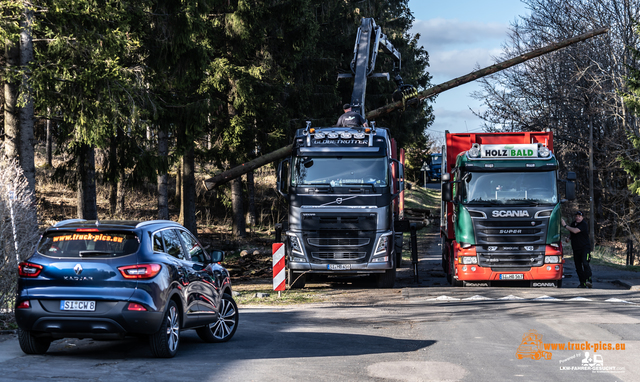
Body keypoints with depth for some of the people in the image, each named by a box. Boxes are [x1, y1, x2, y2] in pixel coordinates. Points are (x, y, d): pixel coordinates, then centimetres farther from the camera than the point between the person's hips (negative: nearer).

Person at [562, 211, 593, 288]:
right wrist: (569, 237, 8)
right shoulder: (573, 223, 12)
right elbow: (570, 232, 31)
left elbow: (575, 231, -25)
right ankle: (582, 283, 8)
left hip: (585, 247, -7)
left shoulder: (583, 224, -11)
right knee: (578, 266, 4)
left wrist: (565, 225, -16)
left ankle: (588, 280, -28)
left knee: (585, 263, -24)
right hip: (576, 249, 7)